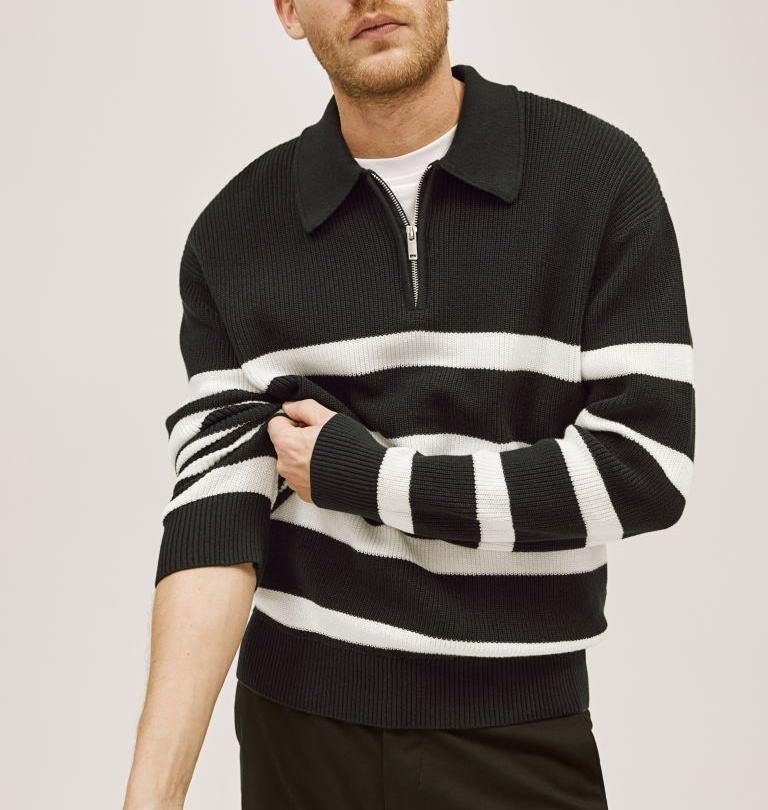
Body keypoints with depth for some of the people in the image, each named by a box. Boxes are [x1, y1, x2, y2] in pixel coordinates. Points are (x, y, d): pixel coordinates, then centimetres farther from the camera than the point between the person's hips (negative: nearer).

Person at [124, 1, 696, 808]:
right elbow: (213, 507, -9)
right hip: (297, 721, 2)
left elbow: (647, 468, -13)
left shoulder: (600, 174, -8)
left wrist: (366, 475, -13)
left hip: (518, 730, -1)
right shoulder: (233, 233, -3)